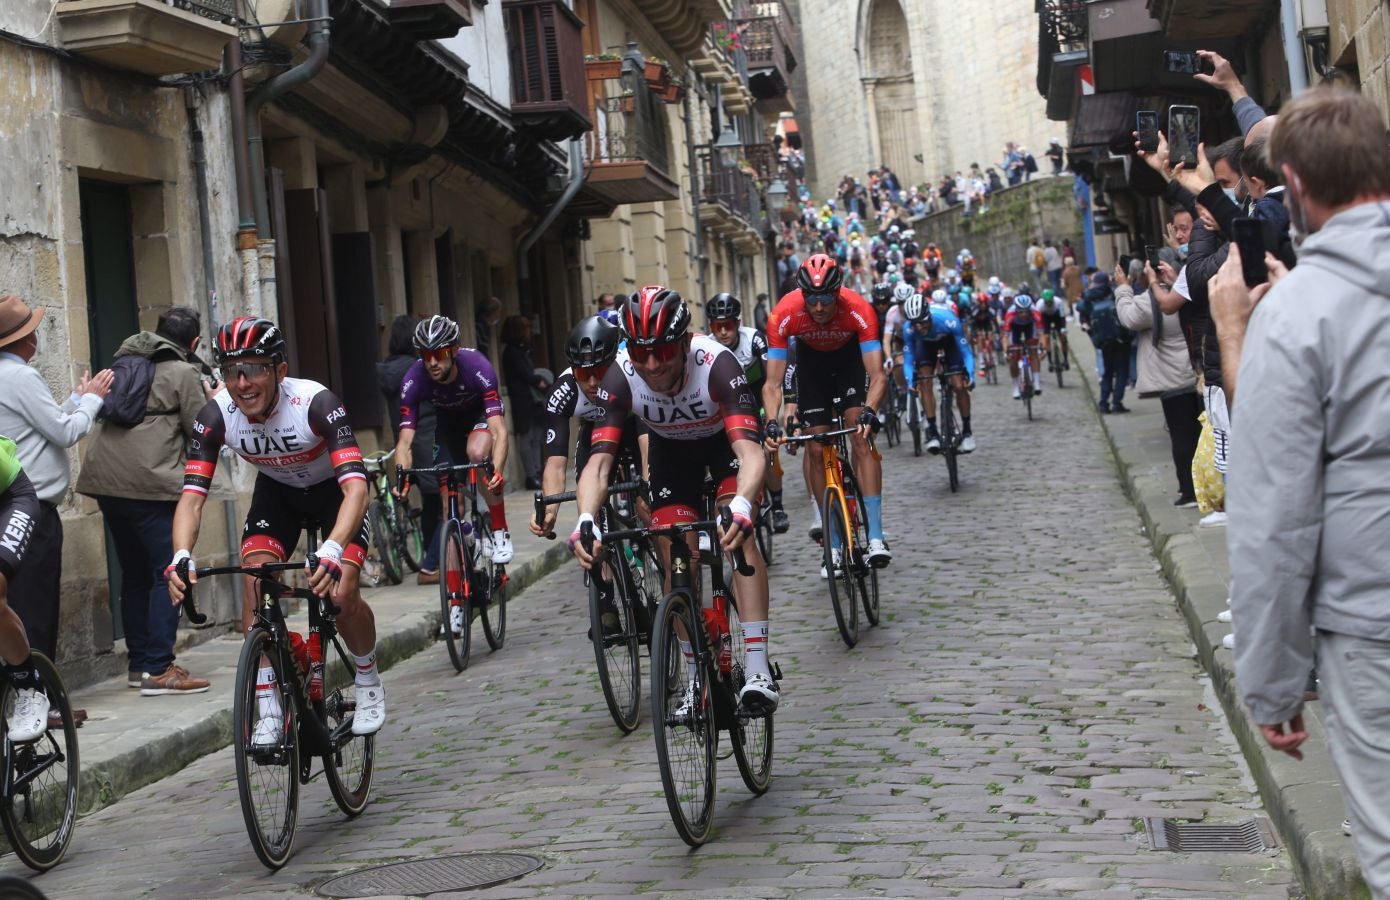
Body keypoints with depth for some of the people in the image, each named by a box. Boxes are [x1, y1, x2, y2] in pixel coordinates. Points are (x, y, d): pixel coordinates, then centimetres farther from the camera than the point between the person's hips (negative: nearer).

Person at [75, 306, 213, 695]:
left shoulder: (125, 362, 18)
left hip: (105, 482, 8)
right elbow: (200, 431, -1)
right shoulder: (184, 372, -3)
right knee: (168, 574, -5)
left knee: (135, 575, 16)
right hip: (151, 485, -8)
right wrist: (212, 403, 15)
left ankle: (138, 663, 21)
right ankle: (158, 670, -11)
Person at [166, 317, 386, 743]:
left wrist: (332, 550, -63)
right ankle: (269, 713, -8)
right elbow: (192, 495, -29)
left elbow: (356, 486, -46)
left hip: (334, 489, -3)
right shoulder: (216, 415, -26)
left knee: (341, 594, -20)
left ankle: (368, 683, 9)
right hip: (277, 491, 3)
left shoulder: (315, 402, -37)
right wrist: (181, 557, -49)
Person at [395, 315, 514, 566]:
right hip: (447, 419, 3)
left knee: (477, 453, -32)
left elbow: (498, 430, -44)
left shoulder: (477, 367, -39)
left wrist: (496, 471, -60)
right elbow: (405, 441, -32)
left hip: (481, 413, -3)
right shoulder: (414, 380, -32)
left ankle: (500, 531, -17)